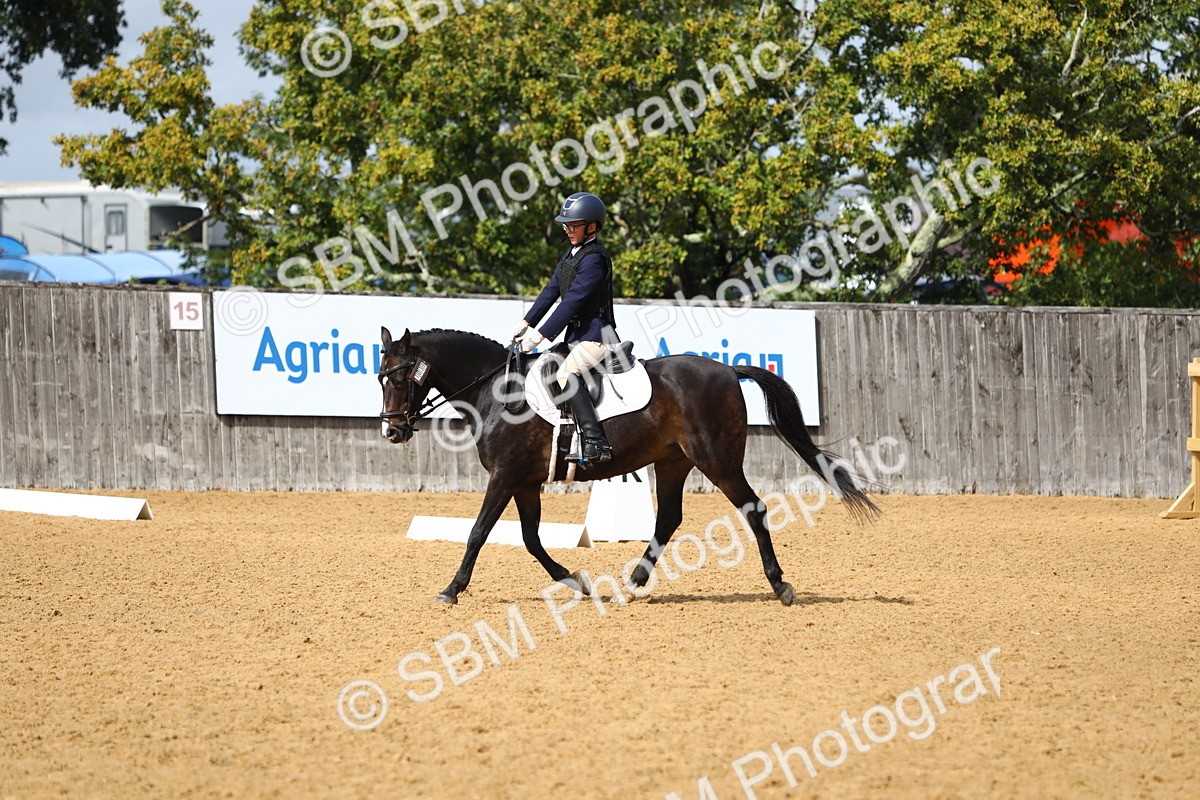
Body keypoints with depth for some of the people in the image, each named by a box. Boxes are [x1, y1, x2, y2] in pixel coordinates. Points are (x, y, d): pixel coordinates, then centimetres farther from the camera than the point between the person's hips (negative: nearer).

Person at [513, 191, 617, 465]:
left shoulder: (594, 258, -15)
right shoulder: (571, 255, 16)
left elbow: (573, 301, -21)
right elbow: (551, 291, 15)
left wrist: (541, 335, -22)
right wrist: (527, 323, 4)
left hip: (596, 335, -11)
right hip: (577, 335, 11)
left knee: (566, 373, -30)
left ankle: (595, 442, -36)